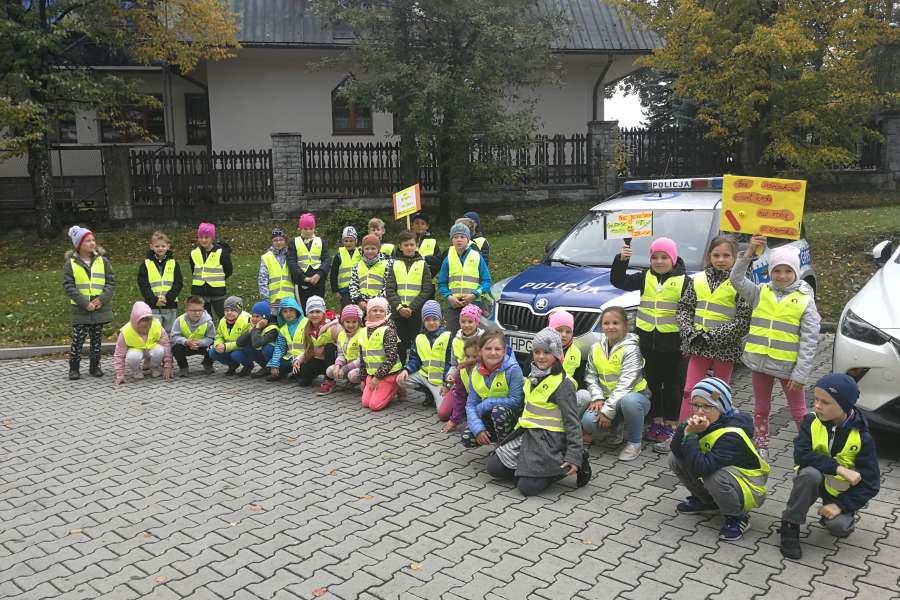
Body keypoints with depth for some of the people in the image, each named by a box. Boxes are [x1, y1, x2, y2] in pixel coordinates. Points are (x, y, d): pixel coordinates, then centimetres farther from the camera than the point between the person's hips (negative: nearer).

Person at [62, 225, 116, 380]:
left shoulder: (102, 261, 3)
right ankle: (74, 368, 12)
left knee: (97, 339, 9)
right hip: (80, 310, -2)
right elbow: (68, 286, -7)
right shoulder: (70, 263, -2)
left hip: (100, 308, 2)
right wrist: (85, 303, -16)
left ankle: (95, 366, 20)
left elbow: (111, 282, 0)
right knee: (78, 339, -1)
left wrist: (101, 299, -14)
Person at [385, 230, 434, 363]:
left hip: (417, 312, -1)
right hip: (398, 312, 2)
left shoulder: (423, 265, 4)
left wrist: (412, 307, -13)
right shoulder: (394, 265, 8)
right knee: (401, 344, 6)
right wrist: (399, 307, -13)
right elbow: (389, 290, 2)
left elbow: (427, 290, -2)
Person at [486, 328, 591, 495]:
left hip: (550, 440, -8)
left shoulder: (563, 384, -15)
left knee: (527, 487, -17)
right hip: (528, 434, 8)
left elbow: (572, 422, -16)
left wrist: (574, 456, -21)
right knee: (493, 467, 1)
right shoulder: (533, 377, 9)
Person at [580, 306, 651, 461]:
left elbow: (625, 383, -22)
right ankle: (615, 428, 11)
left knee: (628, 401, -41)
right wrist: (597, 398, -14)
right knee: (588, 421, -25)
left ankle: (633, 443, -14)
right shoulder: (596, 348, 3)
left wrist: (608, 410, -25)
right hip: (607, 399, 4)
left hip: (635, 394, -4)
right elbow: (590, 376, 5)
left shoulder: (630, 349, -14)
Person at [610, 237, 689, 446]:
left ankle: (670, 423, 17)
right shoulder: (645, 278, 6)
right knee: (652, 382, 12)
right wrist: (621, 260, -15)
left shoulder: (684, 281, -4)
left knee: (672, 384, 6)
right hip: (647, 338, 4)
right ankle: (656, 421, 24)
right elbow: (619, 281, 0)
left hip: (672, 340, -4)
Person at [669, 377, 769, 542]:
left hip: (750, 489, -7)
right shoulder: (705, 421, -9)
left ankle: (738, 518, -9)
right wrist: (686, 428, -30)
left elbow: (701, 468, -40)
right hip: (727, 473, 7)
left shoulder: (732, 435, -31)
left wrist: (691, 435, -34)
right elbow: (675, 449, -13)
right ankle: (706, 501, 15)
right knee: (675, 459, -7)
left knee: (714, 476, -38)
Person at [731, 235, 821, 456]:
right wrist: (749, 252, -21)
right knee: (761, 409, 16)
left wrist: (801, 374, -13)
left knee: (799, 412, 8)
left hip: (788, 366, -3)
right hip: (759, 362, 3)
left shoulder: (805, 300, -7)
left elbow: (809, 341, -9)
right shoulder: (760, 293, 2)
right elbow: (737, 279, -11)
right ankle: (761, 448, 29)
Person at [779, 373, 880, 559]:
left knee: (837, 526, -27)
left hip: (840, 491, 0)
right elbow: (801, 455, -26)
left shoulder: (862, 438, -16)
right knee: (810, 473, -35)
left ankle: (844, 518, 12)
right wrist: (839, 469, -34)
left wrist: (841, 506, -22)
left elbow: (870, 483, -14)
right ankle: (790, 526, -20)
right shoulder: (811, 422, -13)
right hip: (813, 481, 1)